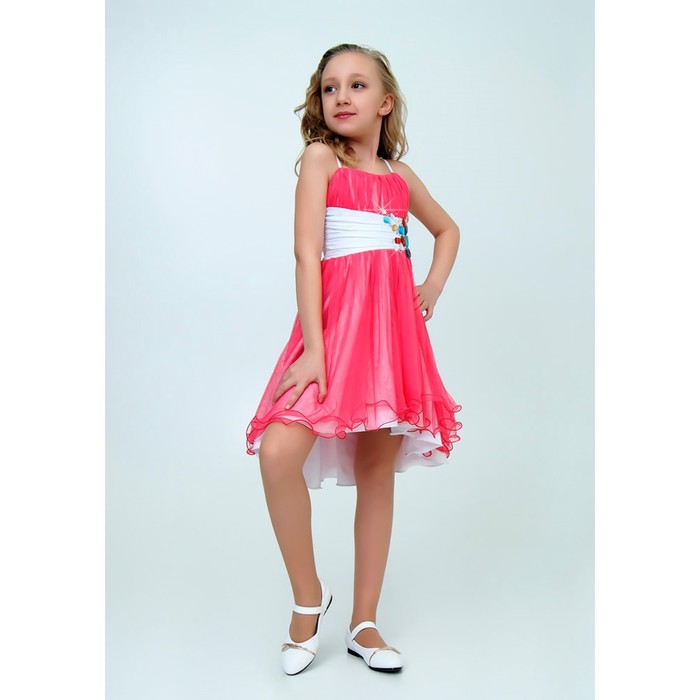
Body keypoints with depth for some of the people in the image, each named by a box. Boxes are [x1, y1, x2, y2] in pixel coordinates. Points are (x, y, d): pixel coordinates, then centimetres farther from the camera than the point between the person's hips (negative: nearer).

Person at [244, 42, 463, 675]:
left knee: (378, 472, 6)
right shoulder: (320, 157, 3)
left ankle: (364, 623, 20)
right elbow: (306, 253, -8)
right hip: (335, 320, -4)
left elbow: (448, 229, 32)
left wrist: (433, 288, 13)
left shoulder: (400, 175, 16)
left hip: (394, 326, 4)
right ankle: (309, 597, 2)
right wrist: (313, 348, -18)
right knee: (279, 450, -23)